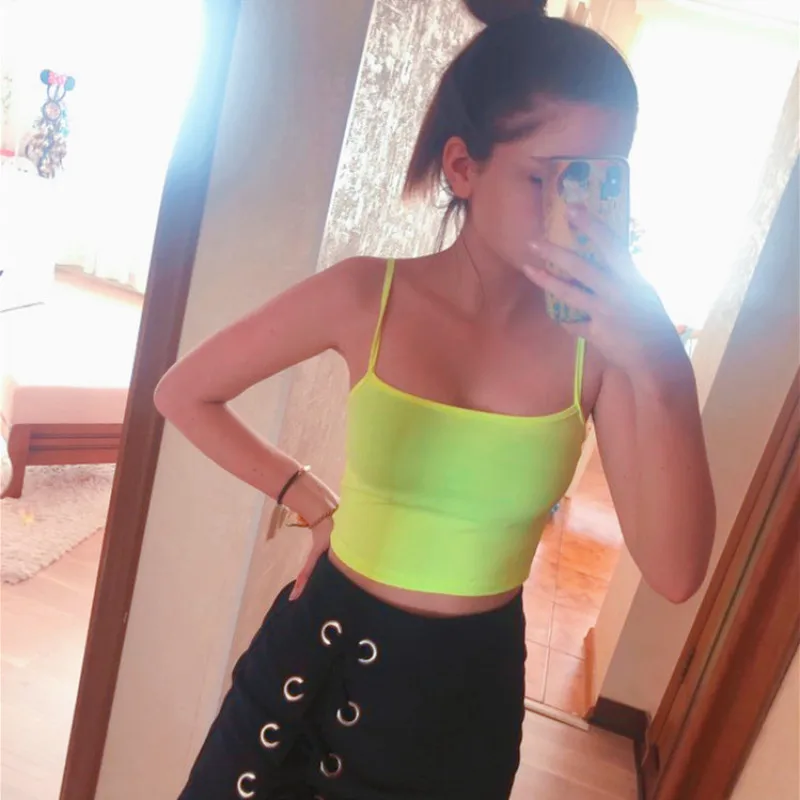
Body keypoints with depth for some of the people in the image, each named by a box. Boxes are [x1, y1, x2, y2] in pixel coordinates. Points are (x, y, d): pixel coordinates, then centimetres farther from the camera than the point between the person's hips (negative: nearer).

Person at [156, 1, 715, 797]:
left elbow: (675, 572, -18)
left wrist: (659, 372, -30)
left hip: (472, 682, 1)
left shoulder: (601, 335, -13)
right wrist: (314, 500, -5)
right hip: (328, 653, 0)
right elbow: (184, 393, -3)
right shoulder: (365, 296, -15)